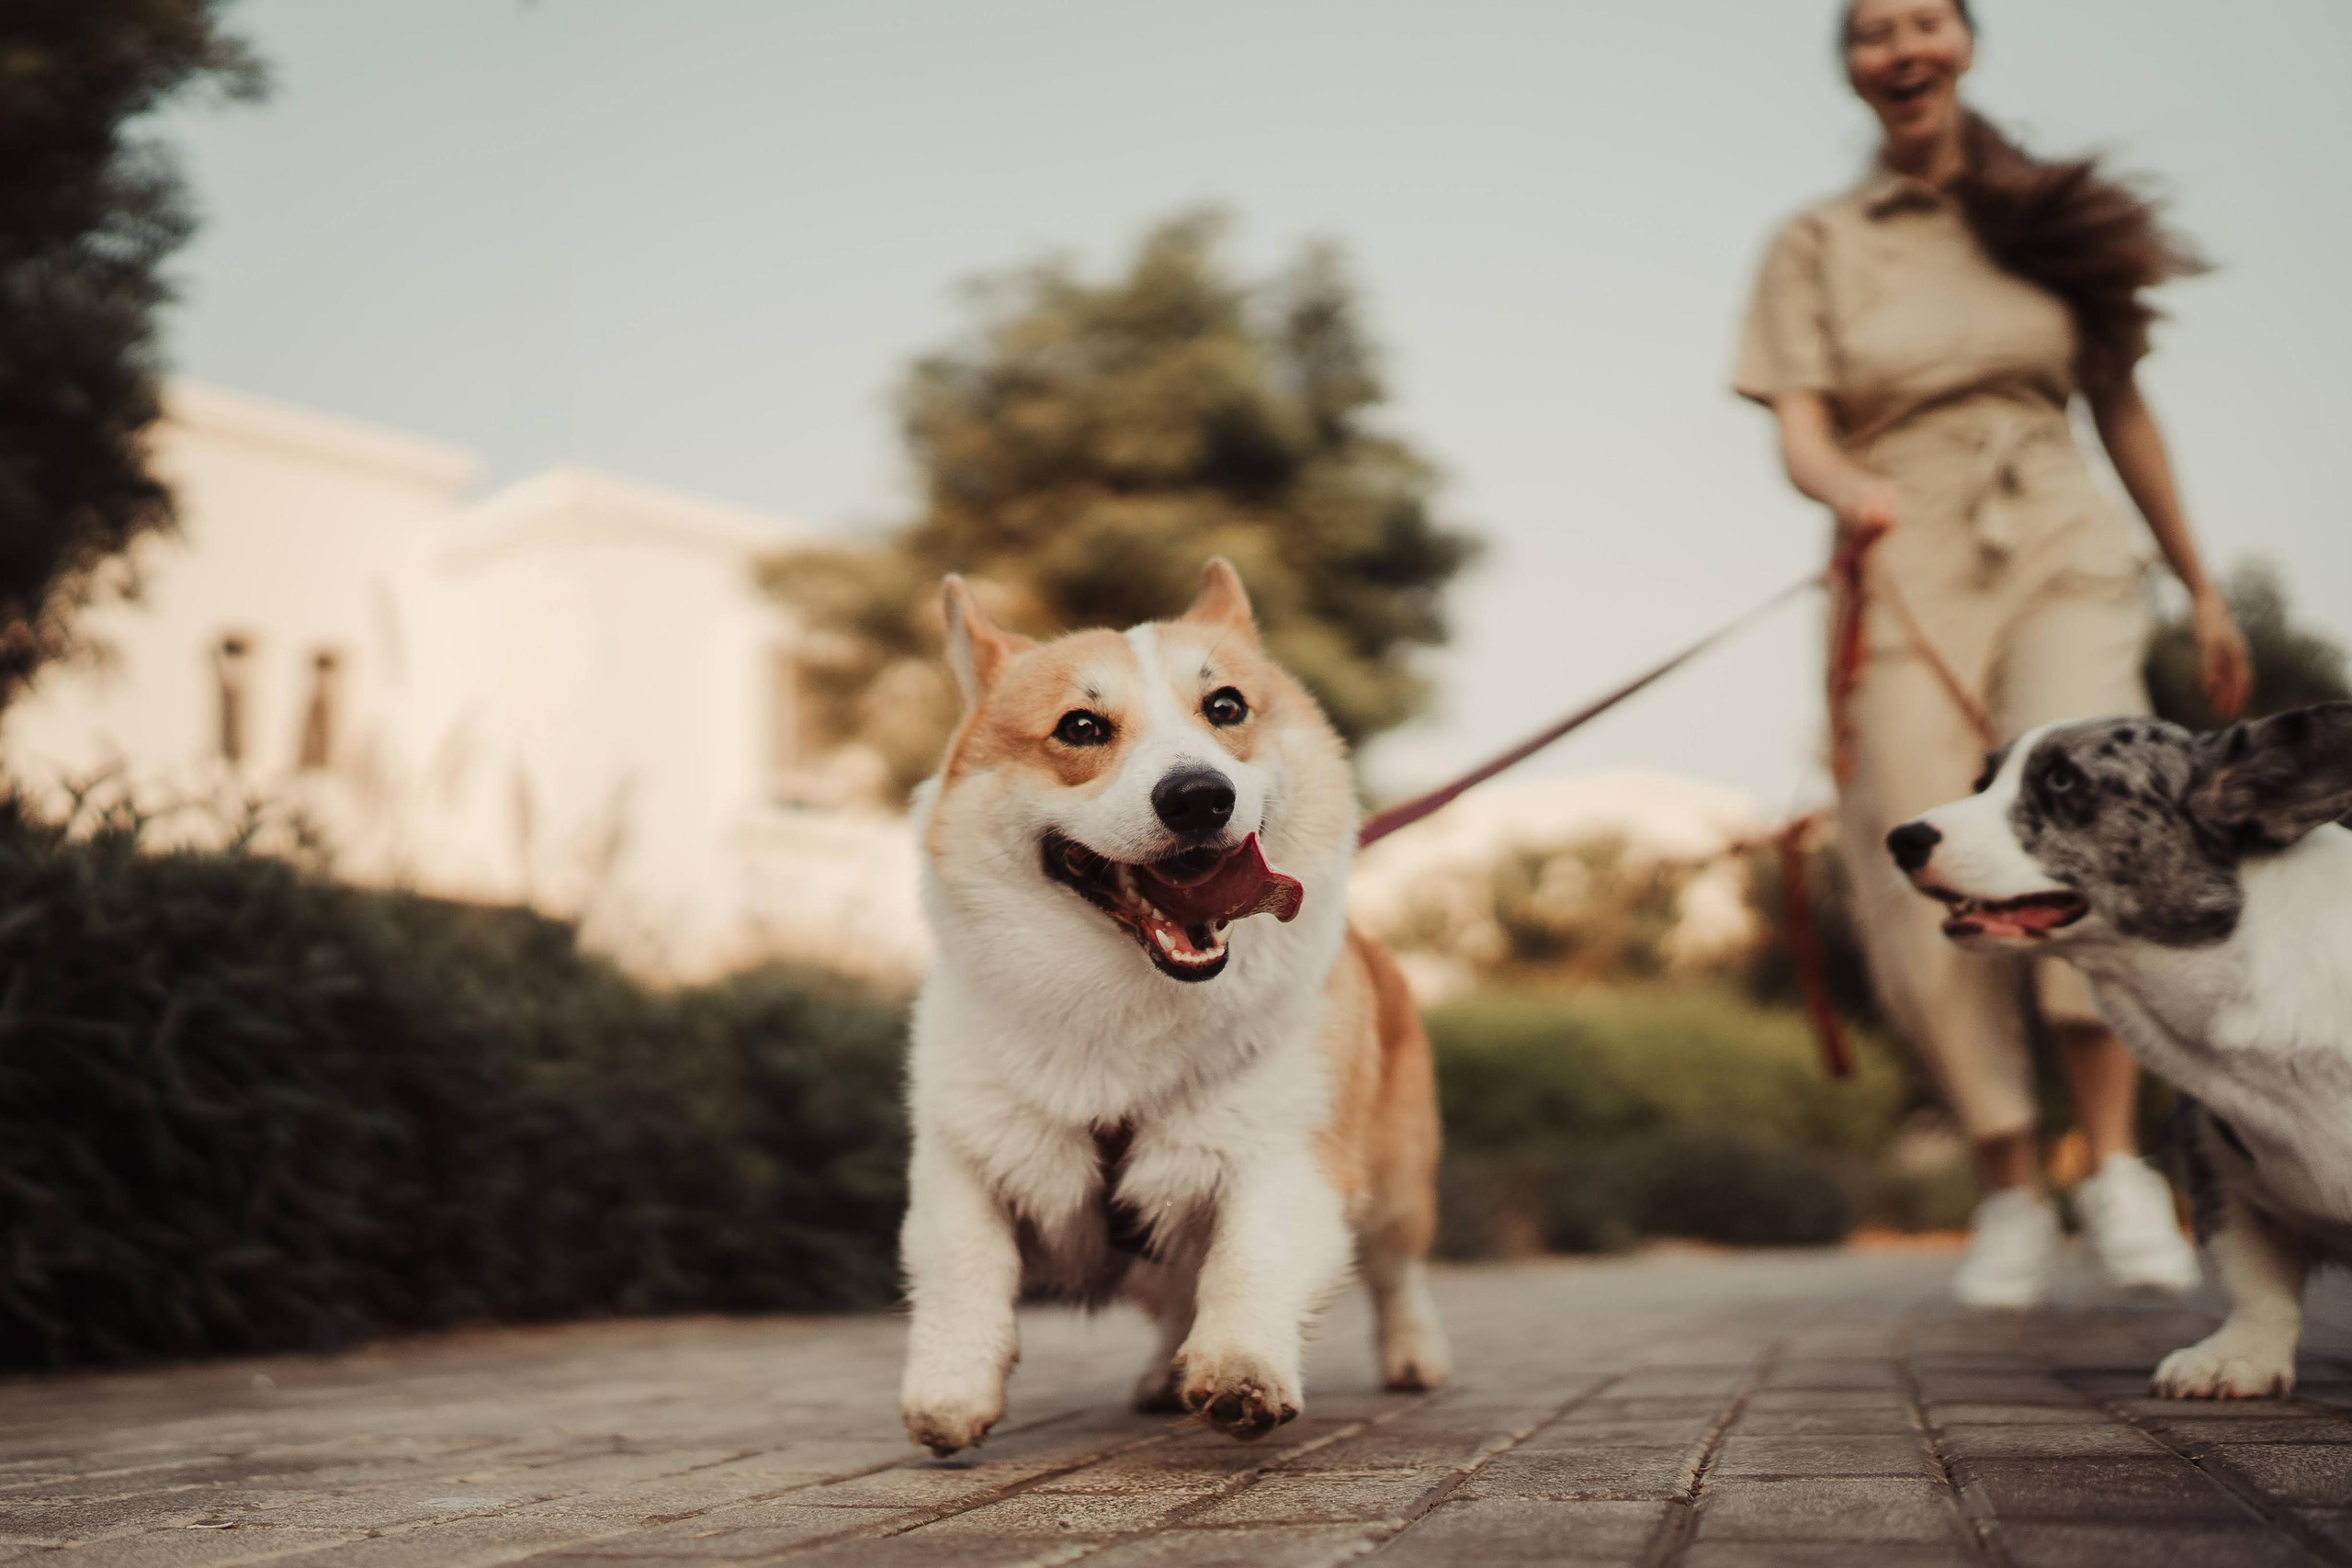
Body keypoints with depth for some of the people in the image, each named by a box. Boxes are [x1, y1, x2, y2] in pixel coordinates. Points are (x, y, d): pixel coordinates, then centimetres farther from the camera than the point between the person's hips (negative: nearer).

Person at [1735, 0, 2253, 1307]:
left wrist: (2203, 587, 22)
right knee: (1935, 891, -10)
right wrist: (1851, 490, -25)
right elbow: (1802, 436, -1)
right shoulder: (1818, 247, 10)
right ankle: (2012, 1190, 8)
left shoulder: (2051, 213, 14)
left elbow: (2121, 407, 19)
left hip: (2062, 556, 0)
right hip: (1906, 576, 0)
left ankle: (2118, 1163, -18)